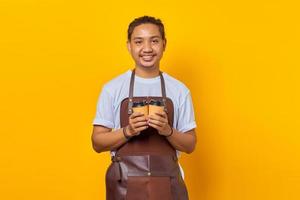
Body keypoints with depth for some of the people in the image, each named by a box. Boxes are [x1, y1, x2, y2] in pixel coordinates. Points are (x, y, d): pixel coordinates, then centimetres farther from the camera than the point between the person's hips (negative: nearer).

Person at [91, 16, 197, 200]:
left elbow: (190, 145, 4)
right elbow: (98, 143, 0)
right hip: (125, 185, -1)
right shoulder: (112, 88, -1)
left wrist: (167, 131, -14)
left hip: (167, 184, 1)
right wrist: (128, 131, -17)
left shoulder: (179, 90, 2)